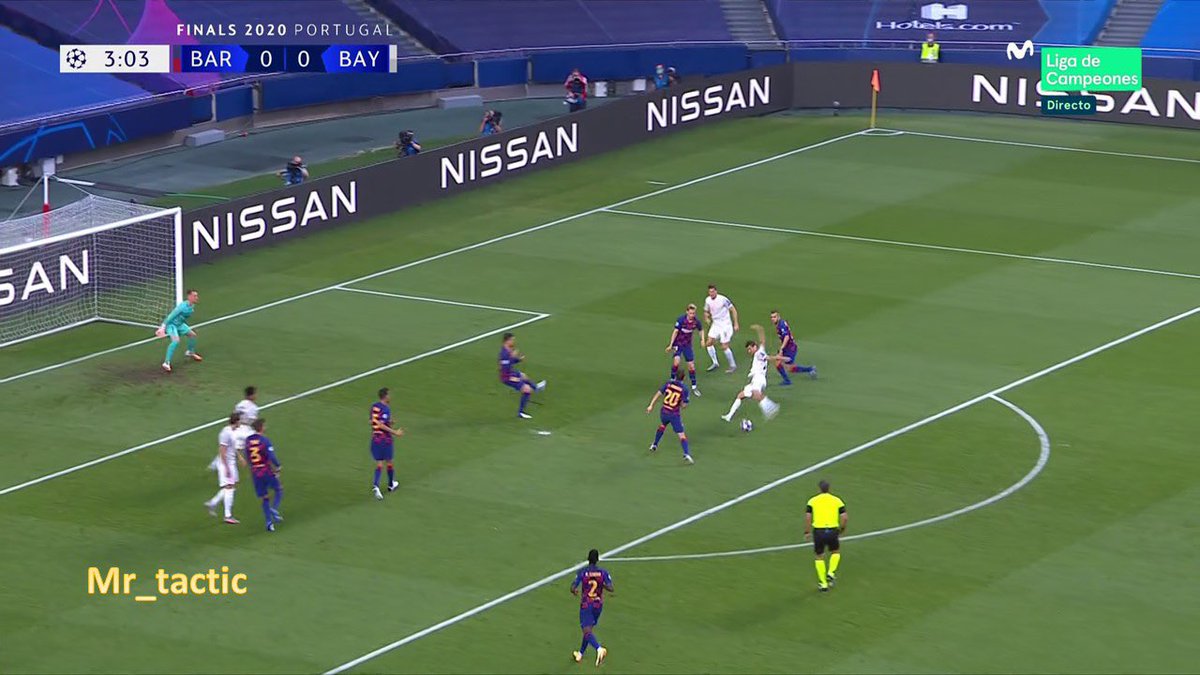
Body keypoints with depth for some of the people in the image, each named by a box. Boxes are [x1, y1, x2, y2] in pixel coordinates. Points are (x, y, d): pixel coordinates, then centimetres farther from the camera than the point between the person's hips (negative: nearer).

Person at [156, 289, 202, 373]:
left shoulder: (192, 306, -3)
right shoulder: (183, 306, -31)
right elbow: (171, 316, -27)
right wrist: (163, 327, -25)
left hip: (180, 324, 9)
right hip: (171, 324, -9)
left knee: (192, 334, 18)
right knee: (176, 341, -28)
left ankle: (190, 352, 47)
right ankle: (166, 363, -27)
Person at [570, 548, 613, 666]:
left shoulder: (582, 573, -12)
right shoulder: (604, 572, -7)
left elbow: (573, 588, -15)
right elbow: (610, 588, -14)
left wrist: (575, 591, 9)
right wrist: (602, 585, 7)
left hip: (585, 605, -3)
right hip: (598, 604, 3)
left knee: (587, 631, -7)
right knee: (589, 628, 21)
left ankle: (599, 648, -34)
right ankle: (580, 654, 32)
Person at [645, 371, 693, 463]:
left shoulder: (669, 383, -5)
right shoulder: (684, 389, -12)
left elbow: (659, 393, -8)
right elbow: (684, 405, -10)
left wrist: (651, 405, -5)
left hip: (664, 412, 4)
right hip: (675, 414, -4)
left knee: (662, 425, 34)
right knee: (681, 434, -4)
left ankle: (654, 445, 46)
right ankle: (686, 454, -19)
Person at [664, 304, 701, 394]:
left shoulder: (696, 321, -11)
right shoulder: (681, 319, -21)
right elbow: (675, 331, -15)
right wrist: (671, 345, -15)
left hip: (687, 345, 3)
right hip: (678, 343, -3)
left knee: (691, 365, 2)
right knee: (676, 361, -24)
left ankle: (694, 387, 16)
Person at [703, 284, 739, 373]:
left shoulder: (723, 299, -18)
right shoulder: (707, 300, 1)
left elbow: (733, 310, -11)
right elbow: (706, 311, 18)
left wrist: (735, 324, -12)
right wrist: (706, 318, -5)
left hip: (725, 325, -6)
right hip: (715, 325, 6)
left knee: (724, 346, -7)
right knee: (709, 343, -2)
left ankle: (733, 366, 8)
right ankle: (715, 363, 12)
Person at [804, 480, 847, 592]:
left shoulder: (813, 501, 3)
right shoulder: (837, 500, 5)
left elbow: (807, 517, -7)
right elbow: (844, 517, -2)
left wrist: (807, 532, 2)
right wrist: (842, 528, 15)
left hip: (818, 531, 0)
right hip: (832, 531, 0)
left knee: (820, 556, 15)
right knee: (836, 552, 27)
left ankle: (823, 583, 15)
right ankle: (831, 573, 9)